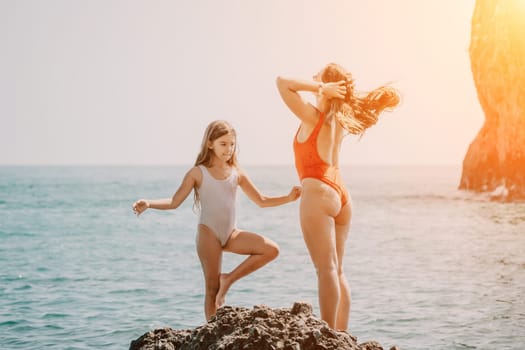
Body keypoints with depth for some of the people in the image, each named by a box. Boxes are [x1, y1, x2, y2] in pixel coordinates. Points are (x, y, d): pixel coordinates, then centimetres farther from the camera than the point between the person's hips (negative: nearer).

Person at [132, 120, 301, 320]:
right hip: (209, 233, -4)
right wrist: (148, 204, -22)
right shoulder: (199, 172, -2)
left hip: (231, 234, 4)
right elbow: (174, 202, -6)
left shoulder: (237, 173, 9)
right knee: (212, 287, -5)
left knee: (271, 250, -14)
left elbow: (261, 201, 15)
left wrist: (289, 198, 3)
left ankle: (229, 279, -5)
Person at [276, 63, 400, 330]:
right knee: (337, 271, 10)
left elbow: (283, 83, -13)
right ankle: (341, 335, 11)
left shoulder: (313, 116, -9)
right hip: (340, 194, 8)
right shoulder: (340, 120, 11)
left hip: (318, 193, -8)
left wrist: (320, 88, -12)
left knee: (327, 269, -9)